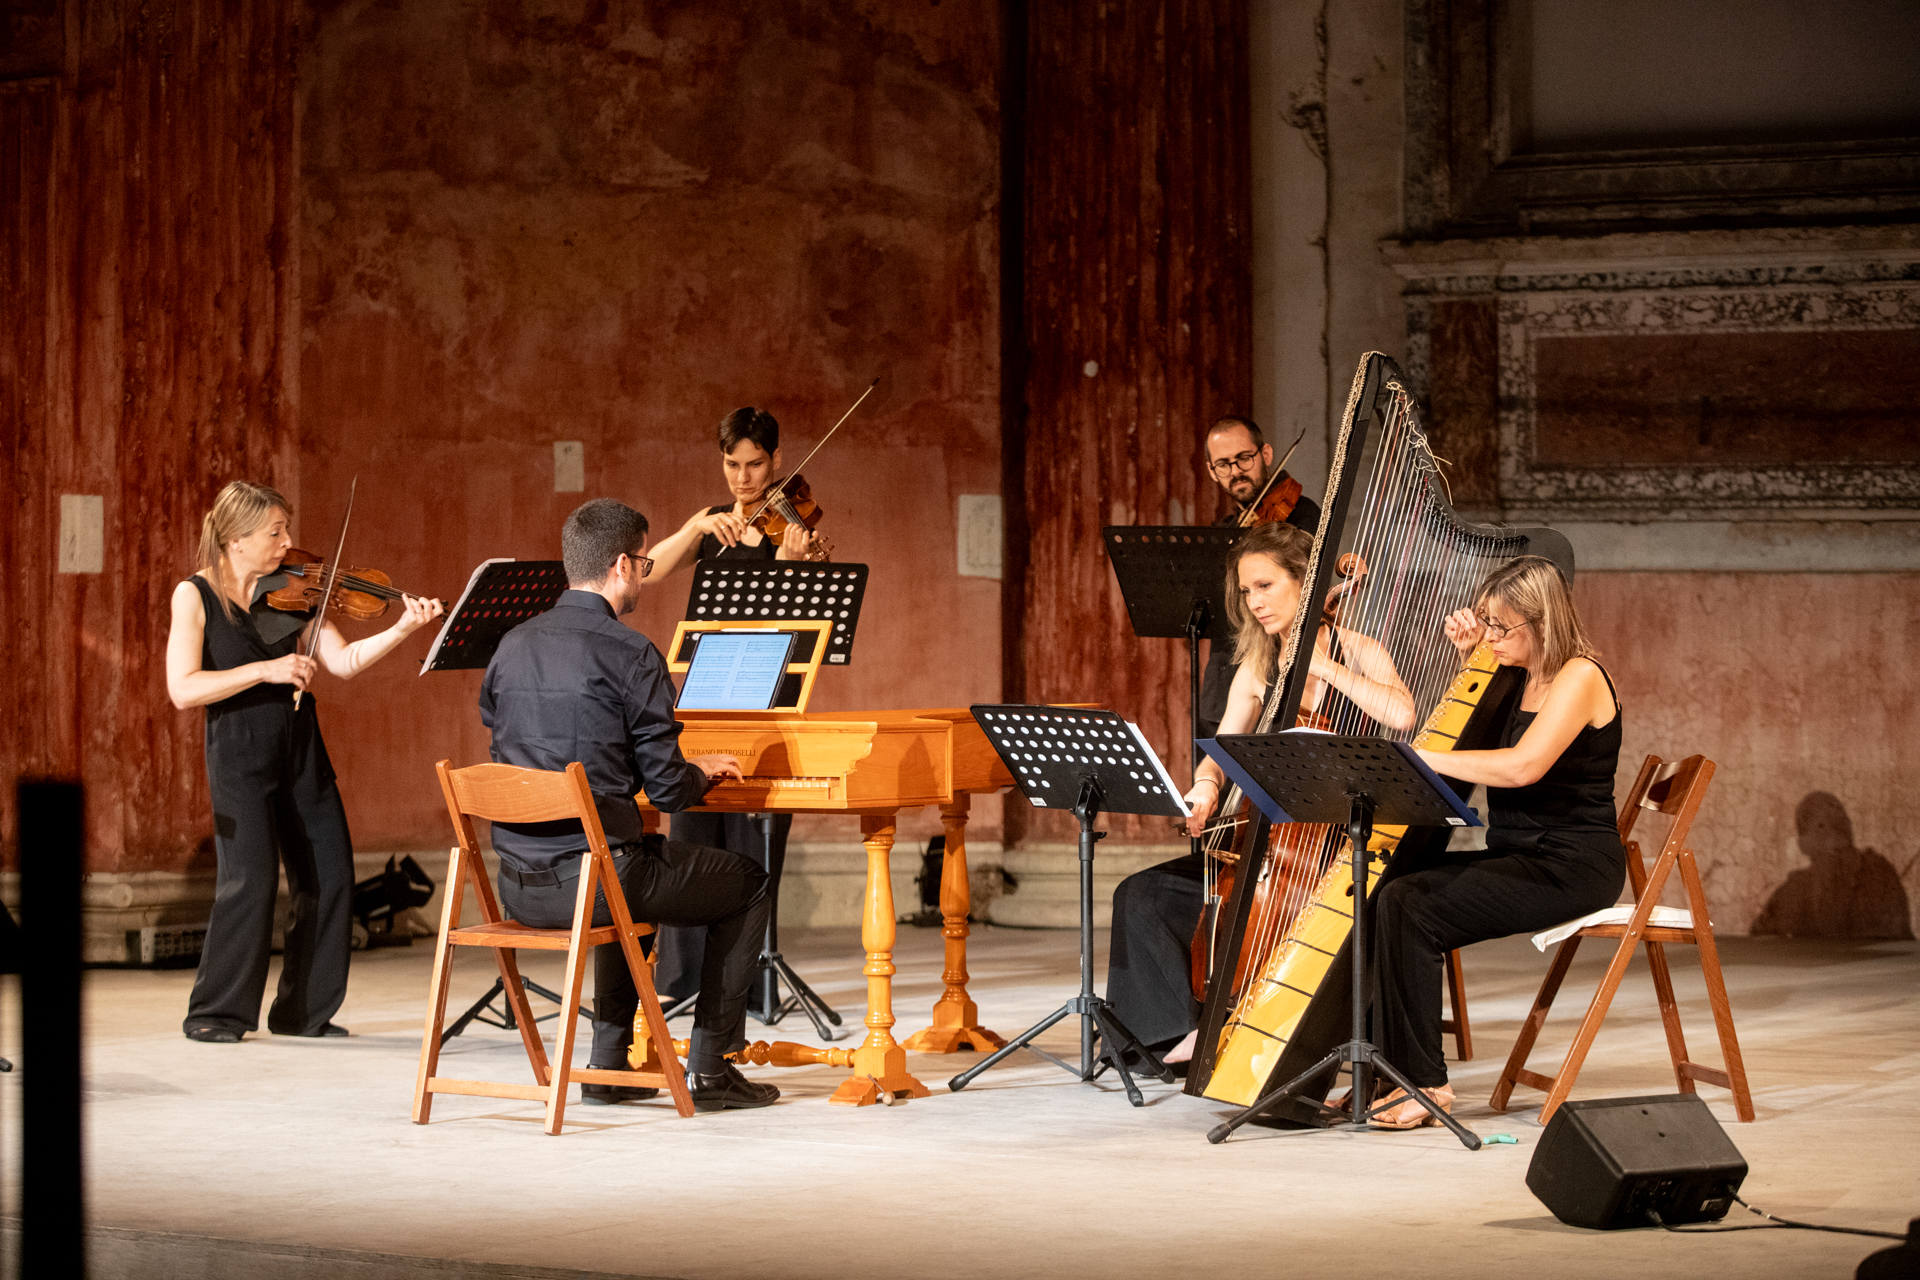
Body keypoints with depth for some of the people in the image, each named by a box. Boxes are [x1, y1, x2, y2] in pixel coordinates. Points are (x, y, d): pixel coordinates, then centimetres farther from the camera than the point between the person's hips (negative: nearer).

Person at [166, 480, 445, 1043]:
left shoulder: (289, 592, 7)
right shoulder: (195, 596, -6)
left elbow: (344, 661, 0)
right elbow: (183, 689, -16)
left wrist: (402, 629, -14)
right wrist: (265, 670, -22)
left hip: (302, 749, 5)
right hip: (240, 750, -5)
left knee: (329, 877, 2)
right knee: (250, 879, -15)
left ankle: (303, 1011, 16)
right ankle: (215, 1013, 0)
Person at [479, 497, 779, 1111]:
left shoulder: (513, 646, 8)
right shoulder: (630, 655, -12)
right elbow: (667, 789, -12)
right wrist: (705, 769, 12)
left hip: (518, 886, 7)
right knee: (747, 886, 16)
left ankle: (608, 1065, 31)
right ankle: (709, 1069, 13)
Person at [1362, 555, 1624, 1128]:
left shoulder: (1580, 678, -14)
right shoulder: (1518, 677, 13)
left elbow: (1523, 766, -29)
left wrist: (1420, 758, -28)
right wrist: (1471, 656, 17)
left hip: (1571, 867, -9)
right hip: (1518, 858, 9)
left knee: (1409, 909, -23)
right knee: (1383, 892, -6)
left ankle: (1426, 1083, -18)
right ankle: (1388, 1073, -5)